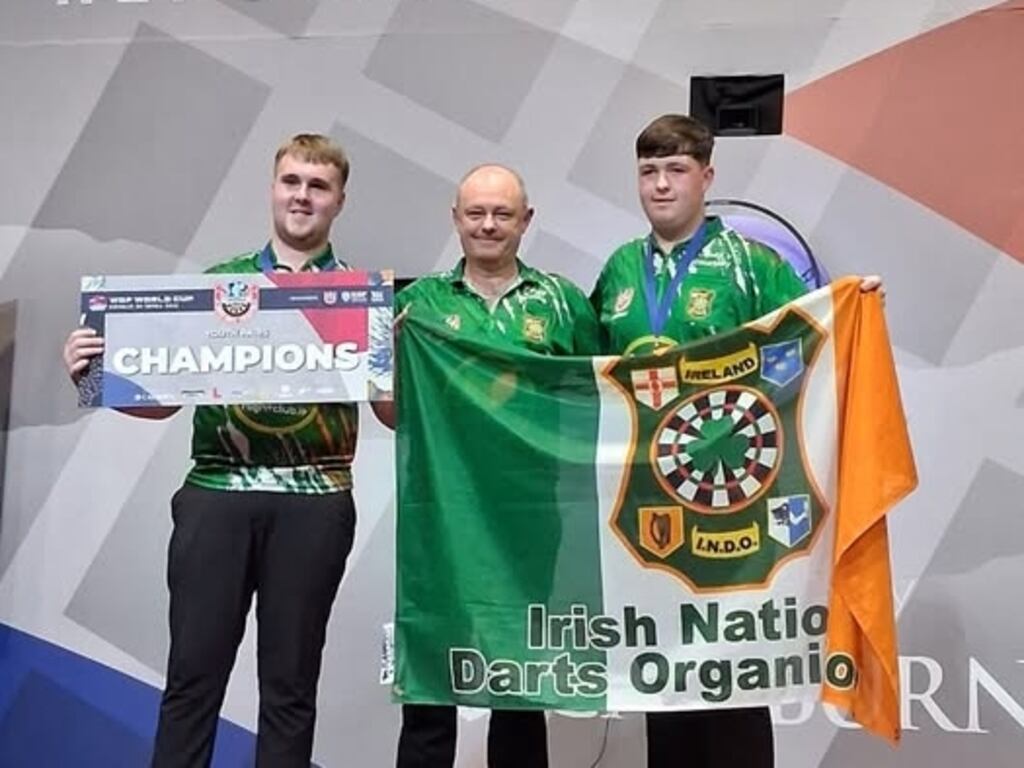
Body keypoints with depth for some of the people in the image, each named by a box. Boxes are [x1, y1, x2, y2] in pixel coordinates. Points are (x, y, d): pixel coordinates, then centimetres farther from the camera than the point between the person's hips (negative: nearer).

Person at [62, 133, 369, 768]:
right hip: (216, 493, 1)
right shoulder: (219, 282, 12)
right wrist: (96, 376, -5)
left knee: (290, 683, 8)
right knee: (194, 674, 5)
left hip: (314, 499, -1)